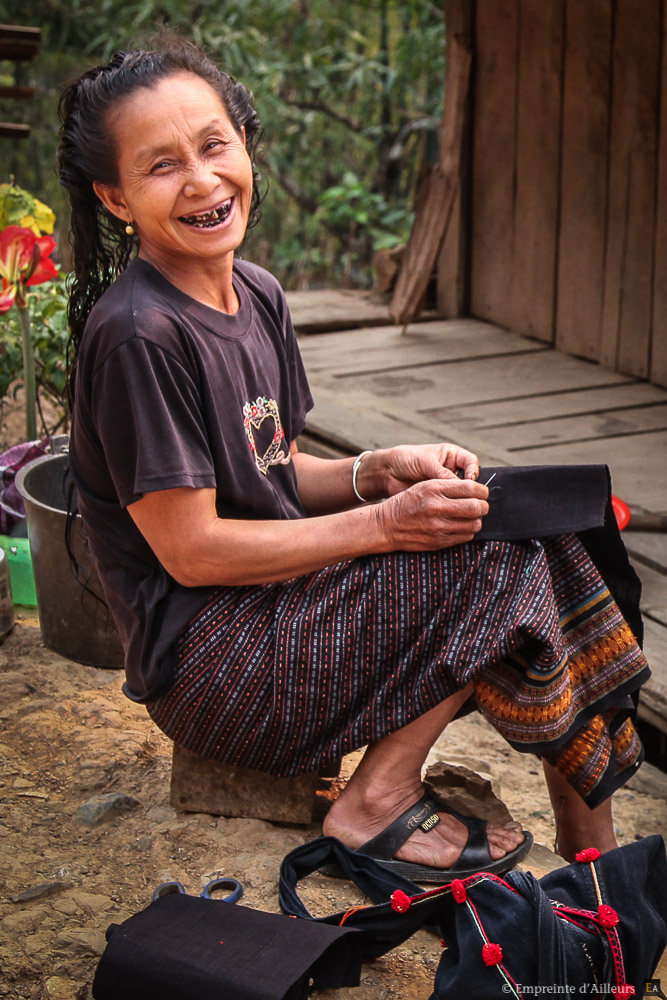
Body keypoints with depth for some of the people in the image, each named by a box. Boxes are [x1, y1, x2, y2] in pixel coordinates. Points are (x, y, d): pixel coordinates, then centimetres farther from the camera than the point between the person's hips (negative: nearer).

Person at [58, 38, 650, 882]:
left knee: (537, 526, -3)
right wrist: (384, 523, -18)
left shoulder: (257, 296, 8)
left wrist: (380, 472, -5)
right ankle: (377, 802, -5)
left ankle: (592, 848, 3)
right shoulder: (137, 336, -19)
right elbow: (192, 549, -19)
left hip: (278, 599, 8)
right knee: (499, 564, -17)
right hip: (206, 669, -8)